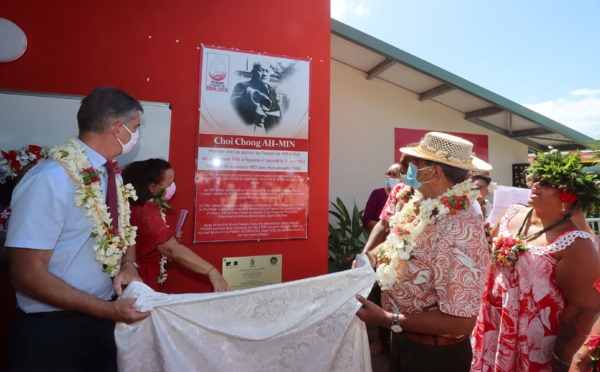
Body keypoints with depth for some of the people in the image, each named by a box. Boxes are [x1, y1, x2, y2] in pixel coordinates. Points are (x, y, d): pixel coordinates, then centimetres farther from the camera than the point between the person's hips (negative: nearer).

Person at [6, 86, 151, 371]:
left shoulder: (111, 175, 0)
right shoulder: (51, 179, -24)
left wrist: (128, 266, -11)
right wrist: (109, 310, -24)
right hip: (52, 329, -7)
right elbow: (27, 275, -23)